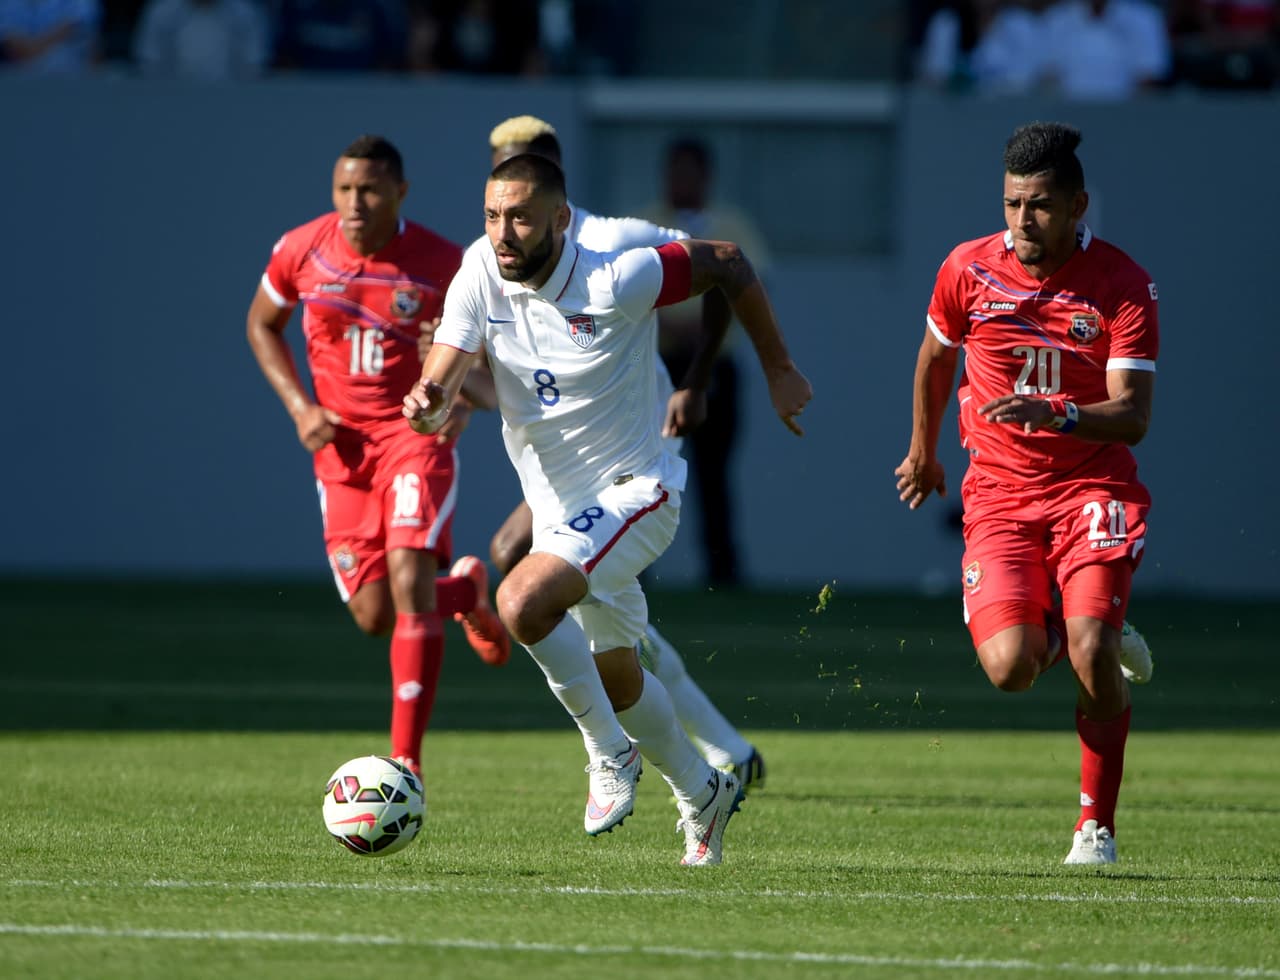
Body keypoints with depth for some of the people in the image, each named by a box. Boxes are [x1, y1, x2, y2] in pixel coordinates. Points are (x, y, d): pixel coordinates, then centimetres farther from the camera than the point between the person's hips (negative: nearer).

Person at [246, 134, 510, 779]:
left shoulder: (441, 266, -12)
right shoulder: (301, 252, -6)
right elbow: (262, 323, 13)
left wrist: (465, 392, -24)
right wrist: (299, 407, 0)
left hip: (417, 434, -3)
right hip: (342, 444, 3)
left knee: (409, 580, -22)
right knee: (373, 617, -1)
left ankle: (406, 762, -19)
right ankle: (466, 590, 36)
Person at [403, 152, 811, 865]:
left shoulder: (617, 281, -21)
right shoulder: (479, 281, -9)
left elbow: (726, 263, -7)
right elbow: (439, 388, -16)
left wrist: (778, 370, -1)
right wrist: (429, 406, -41)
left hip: (636, 490, -6)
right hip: (559, 506, 6)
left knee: (523, 603, -28)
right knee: (617, 678, 19)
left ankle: (611, 753, -8)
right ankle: (703, 793, 44)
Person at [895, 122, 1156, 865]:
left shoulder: (1124, 285, -9)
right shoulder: (969, 270, -1)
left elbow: (1133, 415, -16)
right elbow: (937, 353, 20)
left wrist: (1060, 416, -35)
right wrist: (924, 451, 31)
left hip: (1093, 488, -2)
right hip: (1000, 493, 2)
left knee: (1092, 654, -23)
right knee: (1011, 667, -18)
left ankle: (1098, 825, -3)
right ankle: (1059, 632, 22)